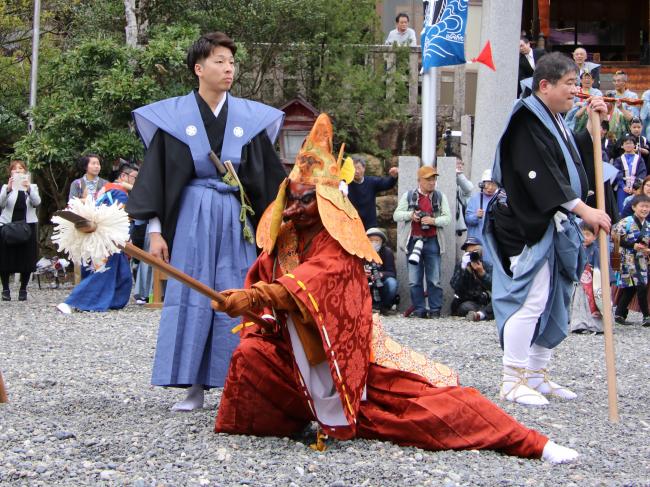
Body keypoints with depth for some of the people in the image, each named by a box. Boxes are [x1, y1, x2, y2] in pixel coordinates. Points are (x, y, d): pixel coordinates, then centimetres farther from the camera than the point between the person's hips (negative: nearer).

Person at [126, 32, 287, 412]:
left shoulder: (250, 118, 8)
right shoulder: (175, 116, 1)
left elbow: (269, 178, 12)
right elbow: (157, 174, 1)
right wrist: (155, 231, -4)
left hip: (237, 219, 2)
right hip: (192, 218, -2)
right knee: (190, 299, -3)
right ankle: (194, 389, 3)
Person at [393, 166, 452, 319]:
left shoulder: (440, 197, 9)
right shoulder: (409, 196, 9)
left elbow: (448, 218, 3)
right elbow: (396, 215, 7)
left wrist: (433, 221, -14)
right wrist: (410, 215, -10)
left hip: (432, 242, 0)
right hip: (414, 241, 0)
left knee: (434, 280, 0)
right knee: (414, 280, 1)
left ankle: (435, 310, 6)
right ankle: (419, 310, 8)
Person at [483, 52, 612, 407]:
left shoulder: (555, 122, 16)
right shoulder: (527, 120, -14)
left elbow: (577, 163, 23)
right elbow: (542, 176, -23)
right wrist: (583, 209, -25)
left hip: (555, 225, 10)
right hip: (528, 227, -10)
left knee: (554, 301, 12)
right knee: (531, 298, -12)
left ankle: (536, 375, 20)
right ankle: (512, 380, -6)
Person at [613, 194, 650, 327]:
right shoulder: (626, 222, -11)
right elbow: (616, 238, -14)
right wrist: (633, 245, -18)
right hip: (629, 260, -7)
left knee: (631, 288, 9)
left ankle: (619, 314, 18)